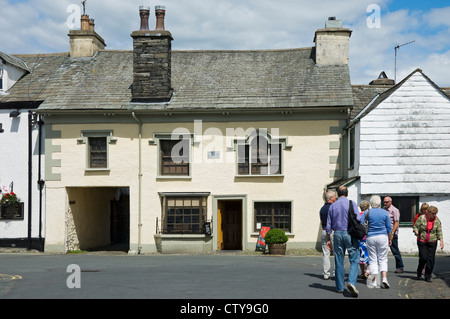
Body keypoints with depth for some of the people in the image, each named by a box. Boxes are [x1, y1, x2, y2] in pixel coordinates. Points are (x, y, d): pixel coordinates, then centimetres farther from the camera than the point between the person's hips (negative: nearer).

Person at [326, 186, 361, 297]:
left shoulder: (332, 206, 9)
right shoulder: (351, 203, -1)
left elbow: (328, 225, 10)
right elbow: (358, 218, -10)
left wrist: (328, 240, 15)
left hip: (337, 234, 4)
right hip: (350, 234, -4)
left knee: (339, 262, 9)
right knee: (354, 260, -3)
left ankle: (340, 287, 13)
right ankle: (351, 282, -24)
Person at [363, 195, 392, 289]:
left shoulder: (367, 213, -3)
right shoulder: (385, 213, 1)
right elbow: (389, 228, 5)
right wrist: (390, 239, 16)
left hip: (370, 238, 0)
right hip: (383, 237, 0)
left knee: (372, 260, 6)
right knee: (383, 259, 7)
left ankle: (374, 281, 3)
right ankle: (384, 277, -10)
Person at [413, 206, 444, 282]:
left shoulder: (437, 221, 0)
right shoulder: (421, 218, -6)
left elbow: (439, 232, 2)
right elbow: (415, 227, 1)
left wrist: (441, 241, -7)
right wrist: (417, 233, -19)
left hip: (432, 242, 2)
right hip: (422, 241, -2)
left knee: (431, 259, -5)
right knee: (423, 258, -11)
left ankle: (428, 276, 6)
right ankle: (419, 271, 17)